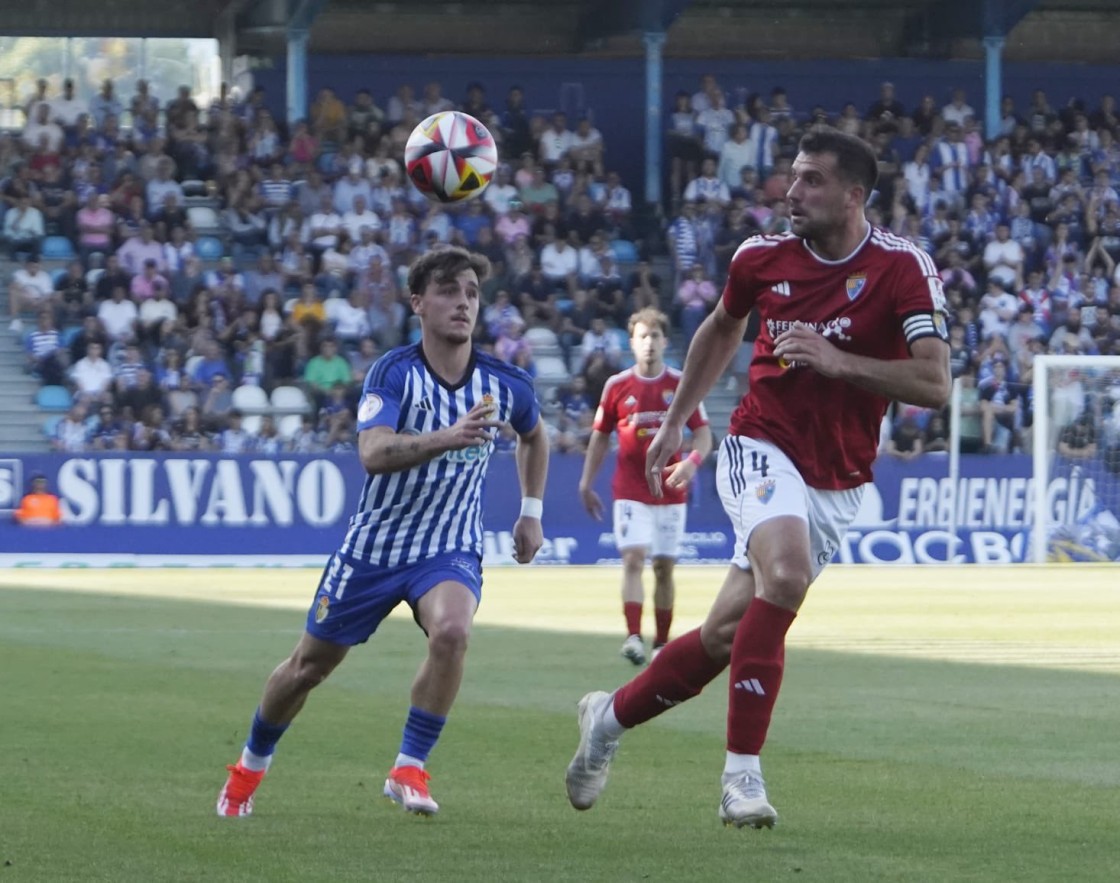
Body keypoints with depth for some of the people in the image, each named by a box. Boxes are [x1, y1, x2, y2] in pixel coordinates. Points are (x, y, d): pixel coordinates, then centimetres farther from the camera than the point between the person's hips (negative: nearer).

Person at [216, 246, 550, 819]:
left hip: (449, 550, 1)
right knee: (310, 664, 10)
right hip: (374, 545, -1)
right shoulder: (394, 373, -18)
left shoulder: (505, 385, -6)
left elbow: (534, 435, 20)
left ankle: (408, 770, -20)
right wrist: (447, 438, -50)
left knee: (451, 629, -32)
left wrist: (531, 510, 15)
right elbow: (373, 453, -35)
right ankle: (251, 765, 38)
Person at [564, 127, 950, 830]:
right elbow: (723, 329, 20)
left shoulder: (904, 268, -11)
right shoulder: (762, 257, -2)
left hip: (838, 483, 1)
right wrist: (676, 421, 24)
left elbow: (934, 384, -18)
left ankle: (611, 718, 30)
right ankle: (743, 775, -26)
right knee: (786, 574, -31)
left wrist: (835, 359, -27)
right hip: (763, 448, -1)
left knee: (729, 632, 4)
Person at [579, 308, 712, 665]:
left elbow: (703, 434, 3)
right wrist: (586, 484, 8)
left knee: (664, 566, 5)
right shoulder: (617, 386, 3)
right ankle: (633, 636, -23)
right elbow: (600, 436, 11)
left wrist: (692, 461, -18)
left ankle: (662, 642, 14)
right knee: (633, 558, -15)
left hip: (671, 489, 1)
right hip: (630, 490, -1)